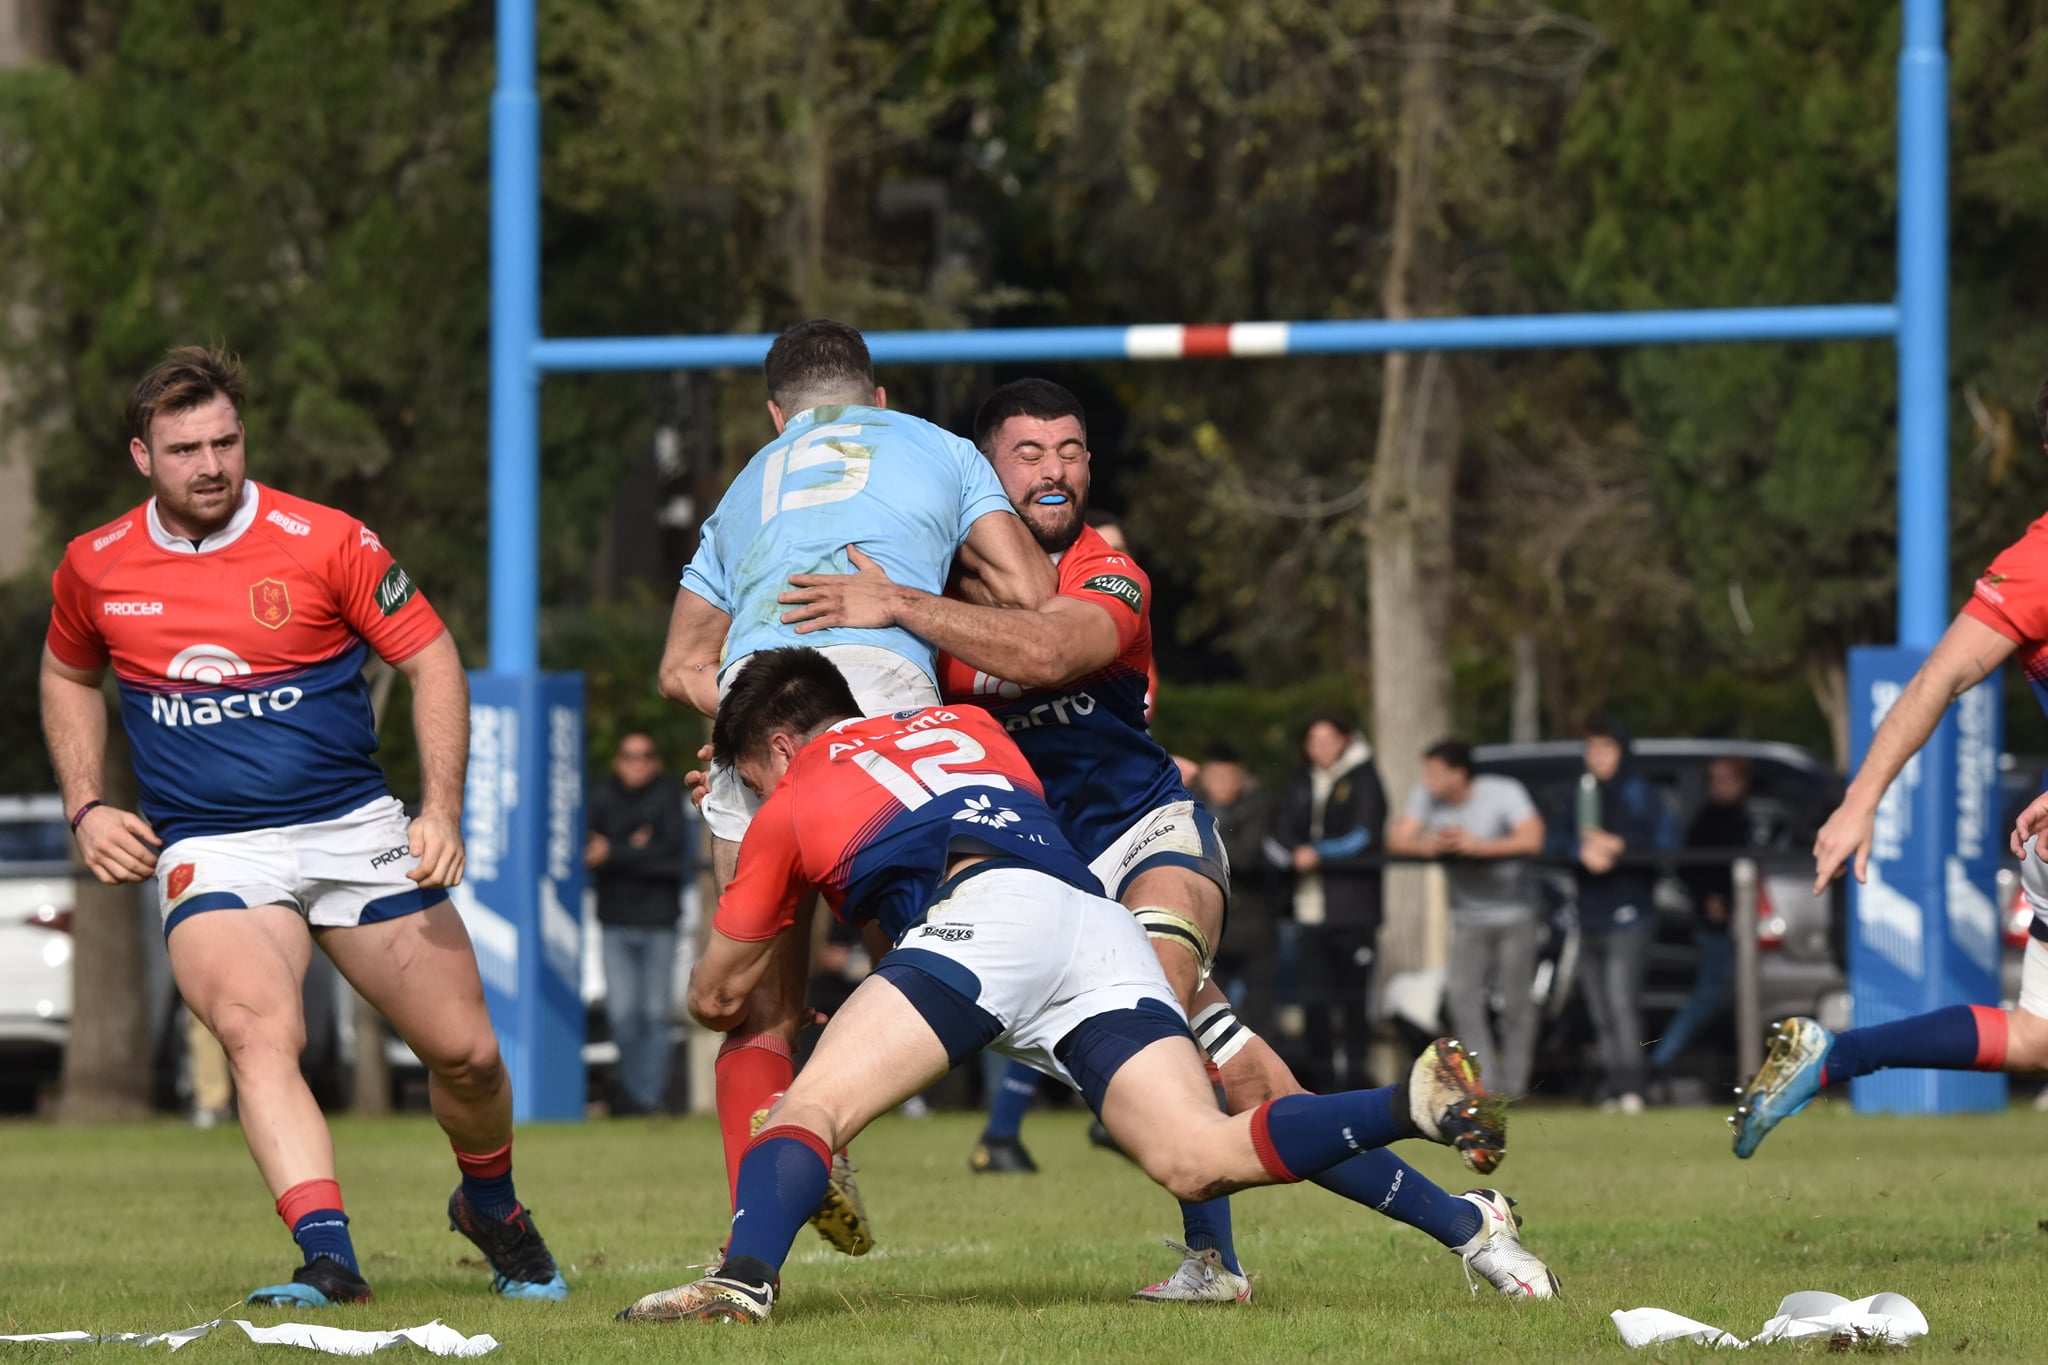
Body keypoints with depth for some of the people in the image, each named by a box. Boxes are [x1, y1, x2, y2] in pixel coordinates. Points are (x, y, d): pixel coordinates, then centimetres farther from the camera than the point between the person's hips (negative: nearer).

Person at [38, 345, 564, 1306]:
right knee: (256, 1033, -28)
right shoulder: (94, 567, 2)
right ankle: (328, 1260, -36)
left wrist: (442, 809, -9)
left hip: (357, 830, 0)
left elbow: (430, 659, 0)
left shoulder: (324, 541, -7)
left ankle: (492, 1208, 32)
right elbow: (68, 677, 22)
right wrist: (86, 808, 9)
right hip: (208, 853, 0)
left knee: (466, 1053, 0)